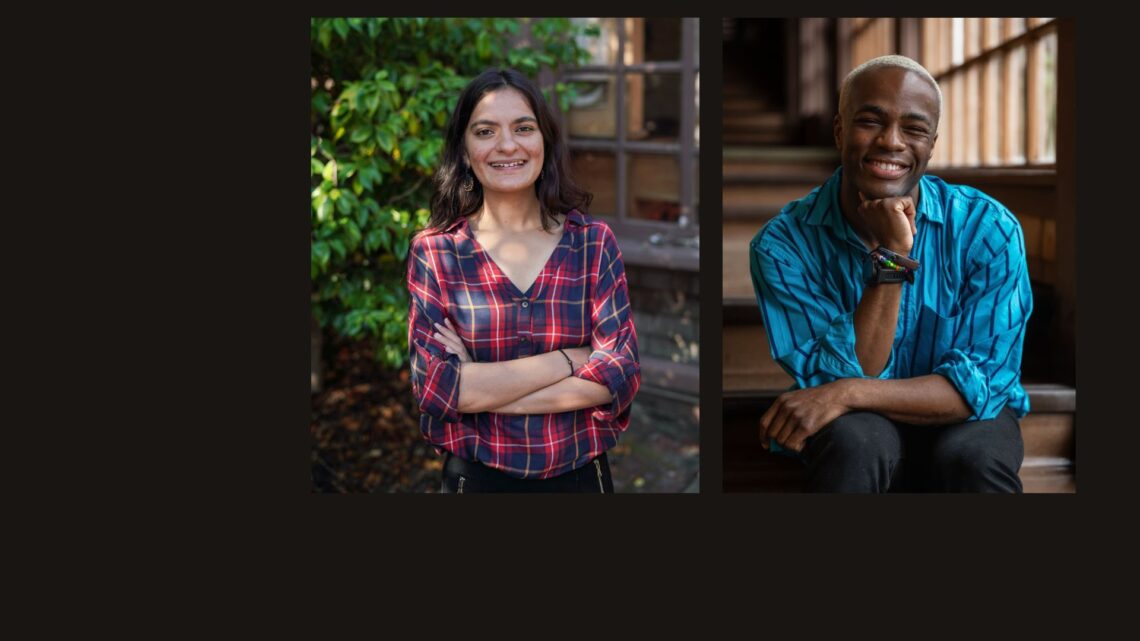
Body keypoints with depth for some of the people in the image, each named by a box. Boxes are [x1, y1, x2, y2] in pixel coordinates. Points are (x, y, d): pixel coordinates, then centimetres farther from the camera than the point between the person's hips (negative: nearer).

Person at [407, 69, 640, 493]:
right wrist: (570, 359, -17)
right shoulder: (433, 251, -7)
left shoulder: (594, 241, -4)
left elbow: (620, 374, -12)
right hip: (477, 477, -1)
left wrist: (482, 387, -17)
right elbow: (435, 387, -15)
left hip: (581, 475, 1)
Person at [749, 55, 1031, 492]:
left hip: (962, 420, 1)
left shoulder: (989, 229, -14)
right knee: (854, 439, -35)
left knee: (972, 455, -34)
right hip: (857, 429, 0)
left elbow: (982, 382, -17)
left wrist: (851, 392, -31)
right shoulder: (784, 243, -15)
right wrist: (890, 259, -29)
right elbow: (836, 381, -19)